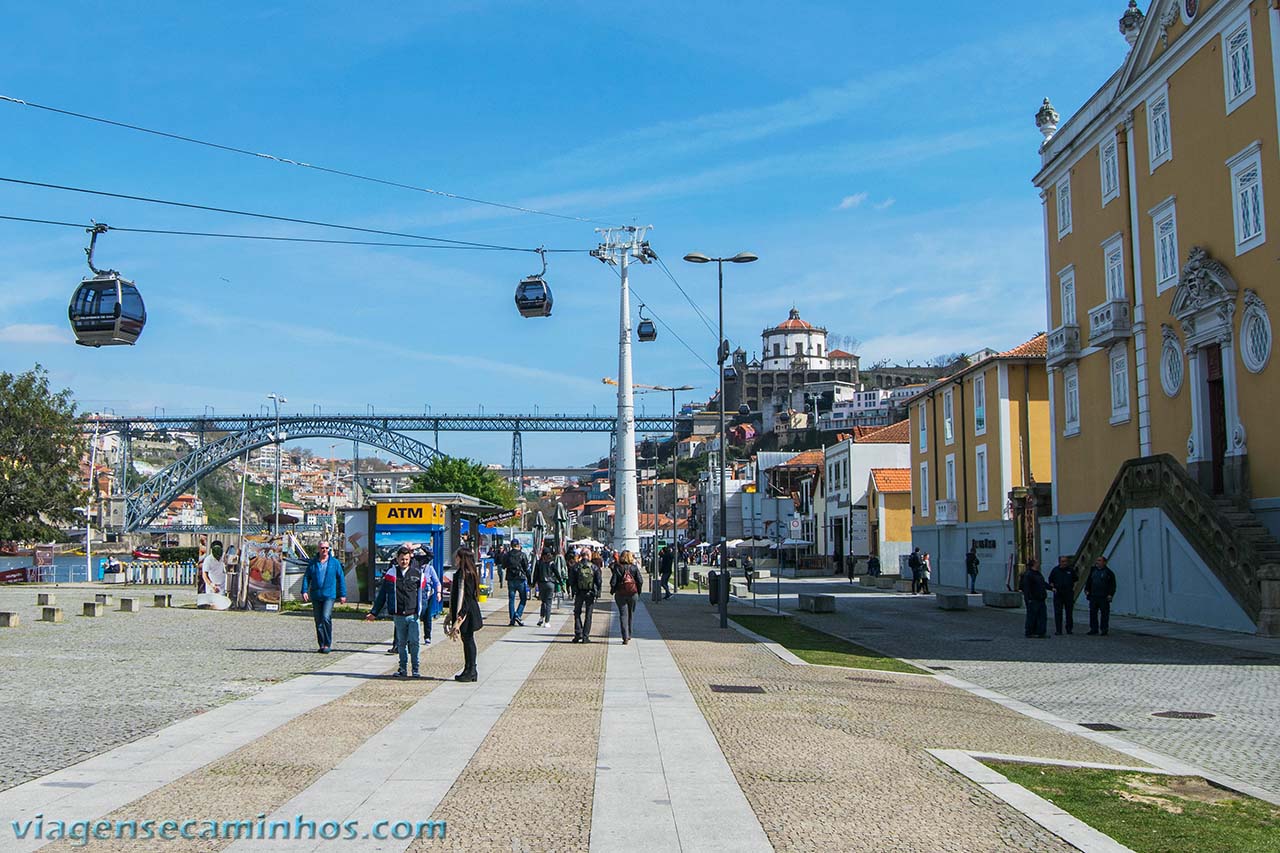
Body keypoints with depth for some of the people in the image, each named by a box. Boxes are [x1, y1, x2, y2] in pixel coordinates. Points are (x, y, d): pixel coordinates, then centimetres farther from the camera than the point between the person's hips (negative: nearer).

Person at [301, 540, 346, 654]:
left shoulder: (334, 562, 4)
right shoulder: (312, 562, 8)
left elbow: (341, 578, 7)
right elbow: (306, 577, 10)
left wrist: (342, 594, 5)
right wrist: (304, 591, -3)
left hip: (329, 595, -3)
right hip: (315, 596, 3)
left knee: (326, 618, -18)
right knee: (318, 621, 7)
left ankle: (327, 644, -13)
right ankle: (322, 645, 16)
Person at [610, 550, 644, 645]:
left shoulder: (617, 568, -6)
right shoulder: (634, 568, -2)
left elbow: (613, 581, -9)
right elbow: (640, 581, -4)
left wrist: (612, 591, 8)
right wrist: (639, 591, 10)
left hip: (620, 594, -1)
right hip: (633, 594, 2)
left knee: (623, 615, 1)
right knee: (631, 615, 17)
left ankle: (625, 637, -8)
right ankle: (629, 635, 26)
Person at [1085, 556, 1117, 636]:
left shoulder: (1109, 572, -1)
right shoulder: (1093, 571, 13)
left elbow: (1113, 585, -1)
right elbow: (1088, 581, 20)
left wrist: (1110, 594, -10)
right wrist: (1087, 590, 7)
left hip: (1104, 597, -5)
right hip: (1093, 596, 5)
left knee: (1104, 613, -2)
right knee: (1092, 613, 5)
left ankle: (1104, 629, 5)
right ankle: (1094, 629, 11)